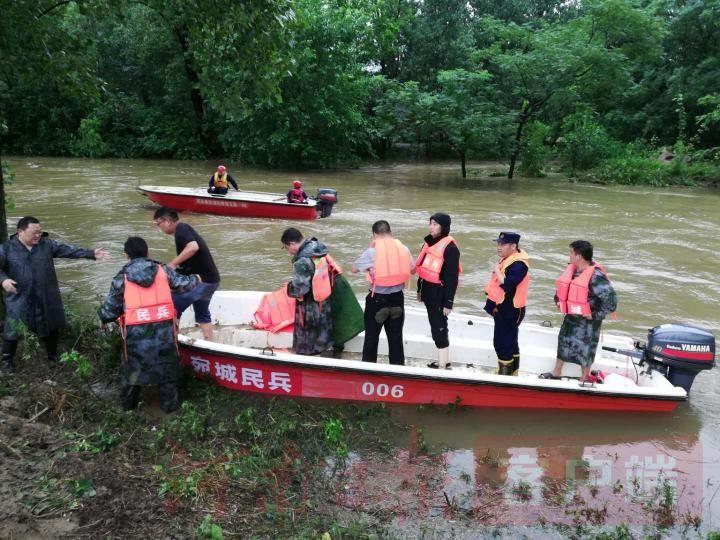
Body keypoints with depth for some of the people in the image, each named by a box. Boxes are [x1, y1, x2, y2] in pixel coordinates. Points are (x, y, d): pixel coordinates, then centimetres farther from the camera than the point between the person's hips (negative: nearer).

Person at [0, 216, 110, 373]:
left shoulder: (47, 244, 0)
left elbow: (69, 250, -4)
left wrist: (91, 254, -13)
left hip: (47, 298, 2)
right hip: (20, 299, -2)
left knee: (50, 327, 16)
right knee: (13, 329, 3)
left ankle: (53, 355, 36)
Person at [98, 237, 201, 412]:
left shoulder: (122, 277, 3)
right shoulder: (163, 270, 6)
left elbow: (110, 308, 7)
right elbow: (184, 283, 16)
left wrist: (103, 320, 28)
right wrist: (195, 279, 39)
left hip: (136, 331, 0)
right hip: (164, 327, 1)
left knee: (132, 366, 20)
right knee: (167, 366, 18)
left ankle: (128, 403, 37)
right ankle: (169, 403, 27)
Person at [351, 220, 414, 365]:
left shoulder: (371, 252, -12)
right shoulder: (404, 249, -2)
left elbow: (354, 269, 0)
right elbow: (412, 270, 13)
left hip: (377, 298, -3)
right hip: (397, 297, 3)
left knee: (372, 335, 11)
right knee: (396, 335, 13)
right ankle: (398, 366, 21)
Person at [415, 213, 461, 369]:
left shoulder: (450, 247, -17)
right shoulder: (430, 242, 9)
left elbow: (452, 278, -18)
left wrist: (448, 302, -19)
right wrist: (420, 290, 19)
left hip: (440, 293, -9)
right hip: (429, 291, 9)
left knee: (439, 328, -4)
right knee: (436, 327, 16)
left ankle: (442, 366, 2)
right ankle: (443, 361, 28)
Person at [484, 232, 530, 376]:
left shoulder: (519, 264, -21)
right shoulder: (506, 260, 10)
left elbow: (508, 285, -33)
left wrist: (497, 270, -20)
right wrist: (495, 305, 14)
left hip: (510, 311, -10)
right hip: (502, 309, 10)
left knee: (502, 343, -5)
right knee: (510, 342, 19)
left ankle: (504, 374, 4)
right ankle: (513, 372, 31)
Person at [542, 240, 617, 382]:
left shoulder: (595, 276, -25)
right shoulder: (571, 269, 1)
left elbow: (611, 298, -29)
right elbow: (561, 286, 21)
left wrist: (596, 315, -24)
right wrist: (559, 301, 11)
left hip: (586, 321, -8)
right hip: (570, 317, 9)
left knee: (585, 350, 8)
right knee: (563, 343, 21)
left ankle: (584, 379, 26)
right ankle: (556, 373, 39)